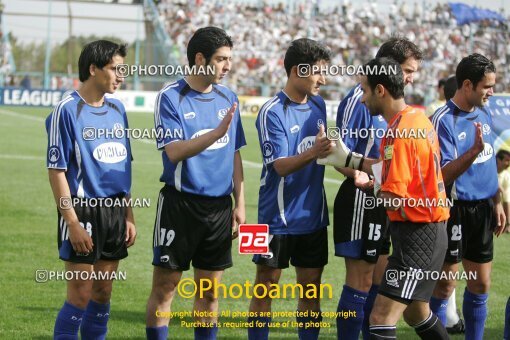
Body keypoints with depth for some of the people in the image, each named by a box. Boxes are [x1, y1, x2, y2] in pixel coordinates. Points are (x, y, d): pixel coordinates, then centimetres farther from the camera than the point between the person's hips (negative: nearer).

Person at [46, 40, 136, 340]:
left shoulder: (117, 108, 9)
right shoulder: (67, 110, -11)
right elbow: (56, 170, -12)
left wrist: (128, 215, 13)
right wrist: (73, 223, -16)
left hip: (115, 210, 7)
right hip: (83, 210, -6)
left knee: (103, 291, 10)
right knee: (81, 293, -5)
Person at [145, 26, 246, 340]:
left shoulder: (228, 97, 9)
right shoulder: (171, 97, -8)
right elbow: (174, 151, -19)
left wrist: (240, 204, 9)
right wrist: (217, 132, -29)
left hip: (220, 206, 5)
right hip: (180, 204, -5)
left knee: (210, 291, 10)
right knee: (165, 288, 0)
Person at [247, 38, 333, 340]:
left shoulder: (319, 105, 6)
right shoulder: (272, 113, -14)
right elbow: (280, 165, -22)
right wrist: (312, 153, -38)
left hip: (313, 215, 6)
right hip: (278, 218, -6)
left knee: (312, 286, 8)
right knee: (266, 286, 1)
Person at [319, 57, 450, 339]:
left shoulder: (399, 132, -20)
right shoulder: (417, 117, 8)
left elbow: (393, 198, -22)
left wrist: (371, 184, -3)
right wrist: (349, 159, 12)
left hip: (417, 233, -10)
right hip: (428, 229, 10)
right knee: (415, 313, 24)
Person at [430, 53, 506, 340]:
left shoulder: (484, 114, 7)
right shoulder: (444, 121, -16)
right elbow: (443, 175, -21)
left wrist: (497, 203, 16)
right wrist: (475, 149, -33)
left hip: (482, 209, 7)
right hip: (457, 211, -7)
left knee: (481, 285, 12)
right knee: (444, 286, 0)